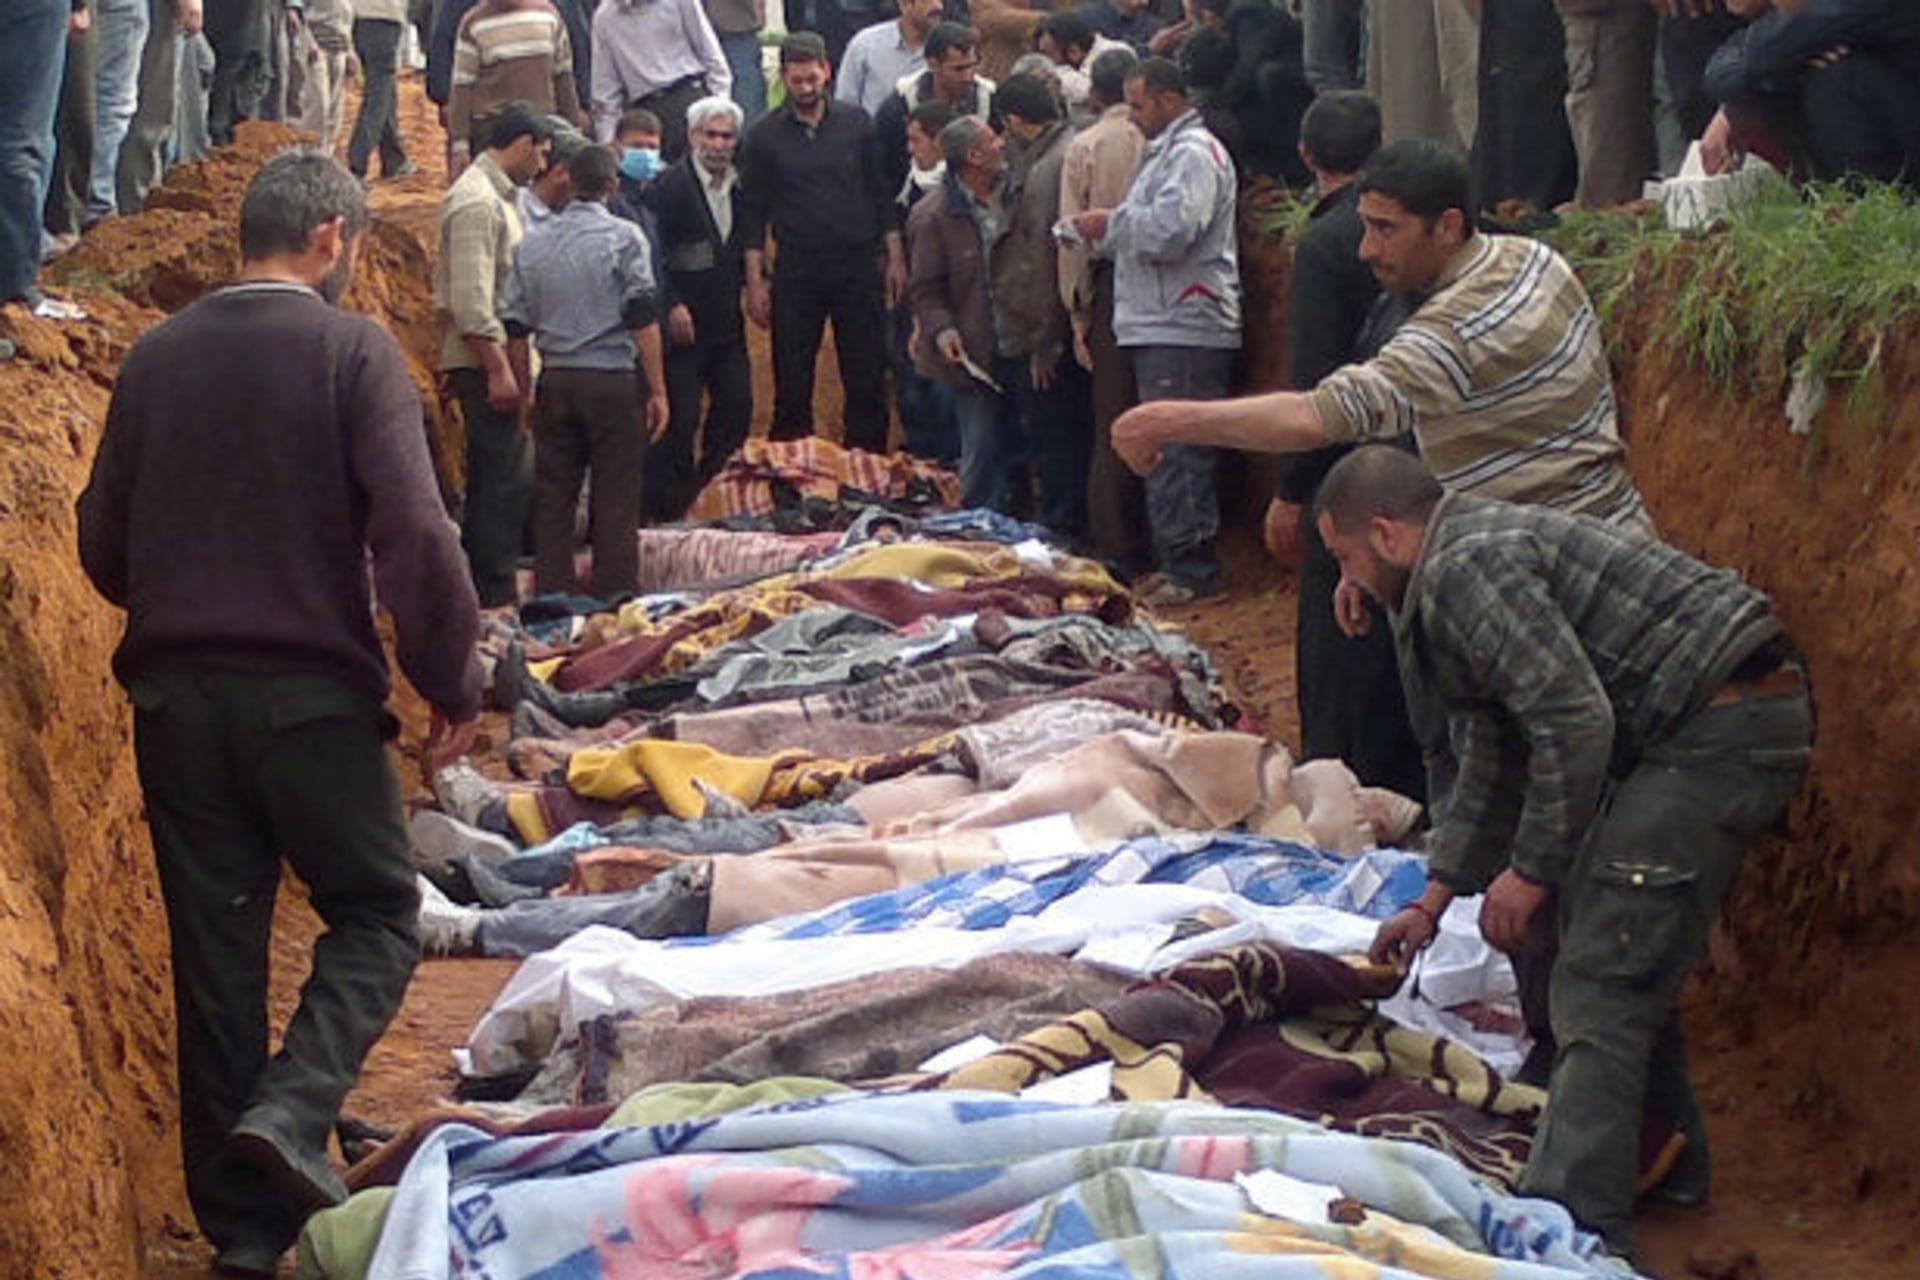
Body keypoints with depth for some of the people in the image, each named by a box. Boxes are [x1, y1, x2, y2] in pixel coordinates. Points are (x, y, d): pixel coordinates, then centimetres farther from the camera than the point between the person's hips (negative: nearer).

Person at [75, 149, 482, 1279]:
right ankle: (294, 1111, -13)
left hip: (174, 696, 5)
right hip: (313, 694, -4)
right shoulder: (350, 350, -8)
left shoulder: (156, 357, 7)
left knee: (216, 947, 10)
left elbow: (104, 541, 12)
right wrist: (454, 684, -7)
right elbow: (415, 532, -16)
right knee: (376, 915, 11)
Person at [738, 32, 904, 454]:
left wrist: (895, 257, 3)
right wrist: (755, 281, -3)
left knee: (867, 378, 3)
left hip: (858, 264, 1)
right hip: (796, 272, -1)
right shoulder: (764, 136, 0)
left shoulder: (855, 123, 3)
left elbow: (882, 194, 8)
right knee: (792, 383, 2)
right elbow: (753, 214, 2)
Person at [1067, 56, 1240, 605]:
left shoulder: (1194, 154, -11)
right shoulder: (1167, 152, 23)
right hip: (1161, 330, 11)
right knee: (1165, 453, 12)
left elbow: (1170, 231, -23)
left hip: (1185, 333, -11)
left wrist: (1110, 224, -8)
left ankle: (1190, 570, -7)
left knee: (1177, 455, -10)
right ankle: (1180, 562, 17)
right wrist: (1108, 232, 10)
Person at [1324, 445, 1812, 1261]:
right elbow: (1495, 764, 29)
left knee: (1602, 981, -11)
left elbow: (1574, 723, -20)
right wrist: (1435, 898, 30)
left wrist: (1532, 869, -10)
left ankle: (1573, 1221, -14)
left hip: (1722, 730, -11)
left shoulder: (1465, 567, -13)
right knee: (1628, 953, 23)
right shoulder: (1480, 557, 22)